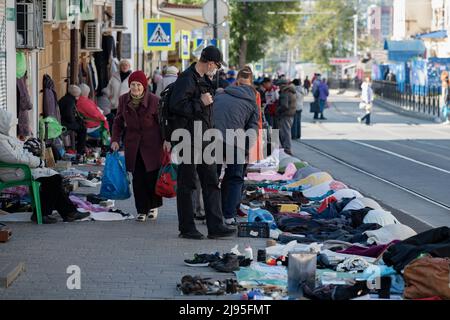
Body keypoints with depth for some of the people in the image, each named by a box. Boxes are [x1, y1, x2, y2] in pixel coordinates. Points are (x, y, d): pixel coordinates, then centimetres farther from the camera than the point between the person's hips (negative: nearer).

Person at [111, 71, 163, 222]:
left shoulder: (154, 101, -10)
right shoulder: (123, 100, 2)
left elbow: (162, 123, -3)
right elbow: (118, 121, 13)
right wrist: (115, 139, 2)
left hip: (152, 144, -3)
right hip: (133, 145, 3)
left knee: (152, 176, 0)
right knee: (137, 178, 0)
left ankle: (153, 206, 22)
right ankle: (141, 210, 9)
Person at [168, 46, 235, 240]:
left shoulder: (203, 79, 17)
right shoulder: (187, 79, -14)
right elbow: (175, 105, -24)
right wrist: (201, 103, -21)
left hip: (204, 139, 9)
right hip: (188, 138, -9)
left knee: (211, 182, 6)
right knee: (186, 184, -1)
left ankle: (215, 227, 7)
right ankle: (186, 228, 6)